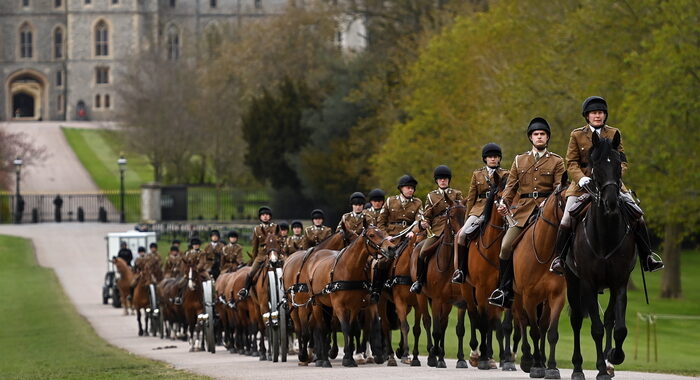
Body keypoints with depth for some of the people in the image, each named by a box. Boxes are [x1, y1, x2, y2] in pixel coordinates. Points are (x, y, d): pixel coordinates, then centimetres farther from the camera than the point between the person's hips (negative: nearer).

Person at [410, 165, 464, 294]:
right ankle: (419, 281, -6)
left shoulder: (456, 194, 16)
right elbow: (427, 215, 15)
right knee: (423, 252, -19)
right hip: (437, 230, 0)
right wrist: (424, 223, -5)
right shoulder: (431, 196, 16)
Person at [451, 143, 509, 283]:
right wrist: (468, 218, 14)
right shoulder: (477, 174, 16)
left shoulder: (505, 175, 11)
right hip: (479, 209, 2)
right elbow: (471, 198, 17)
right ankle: (460, 269, -16)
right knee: (462, 234, -21)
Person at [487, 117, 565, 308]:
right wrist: (504, 203, -5)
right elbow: (511, 185, 13)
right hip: (523, 210, 2)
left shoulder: (557, 161, 10)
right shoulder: (519, 160, 18)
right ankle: (505, 291, -4)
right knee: (506, 246, -13)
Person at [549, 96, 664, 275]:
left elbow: (622, 161, 7)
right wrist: (580, 178, -17)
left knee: (637, 216, -11)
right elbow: (571, 163, 2)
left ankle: (647, 258, -4)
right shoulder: (577, 135, 6)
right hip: (583, 185, -1)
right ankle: (559, 258, -4)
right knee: (567, 218, -17)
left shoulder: (614, 134, 9)